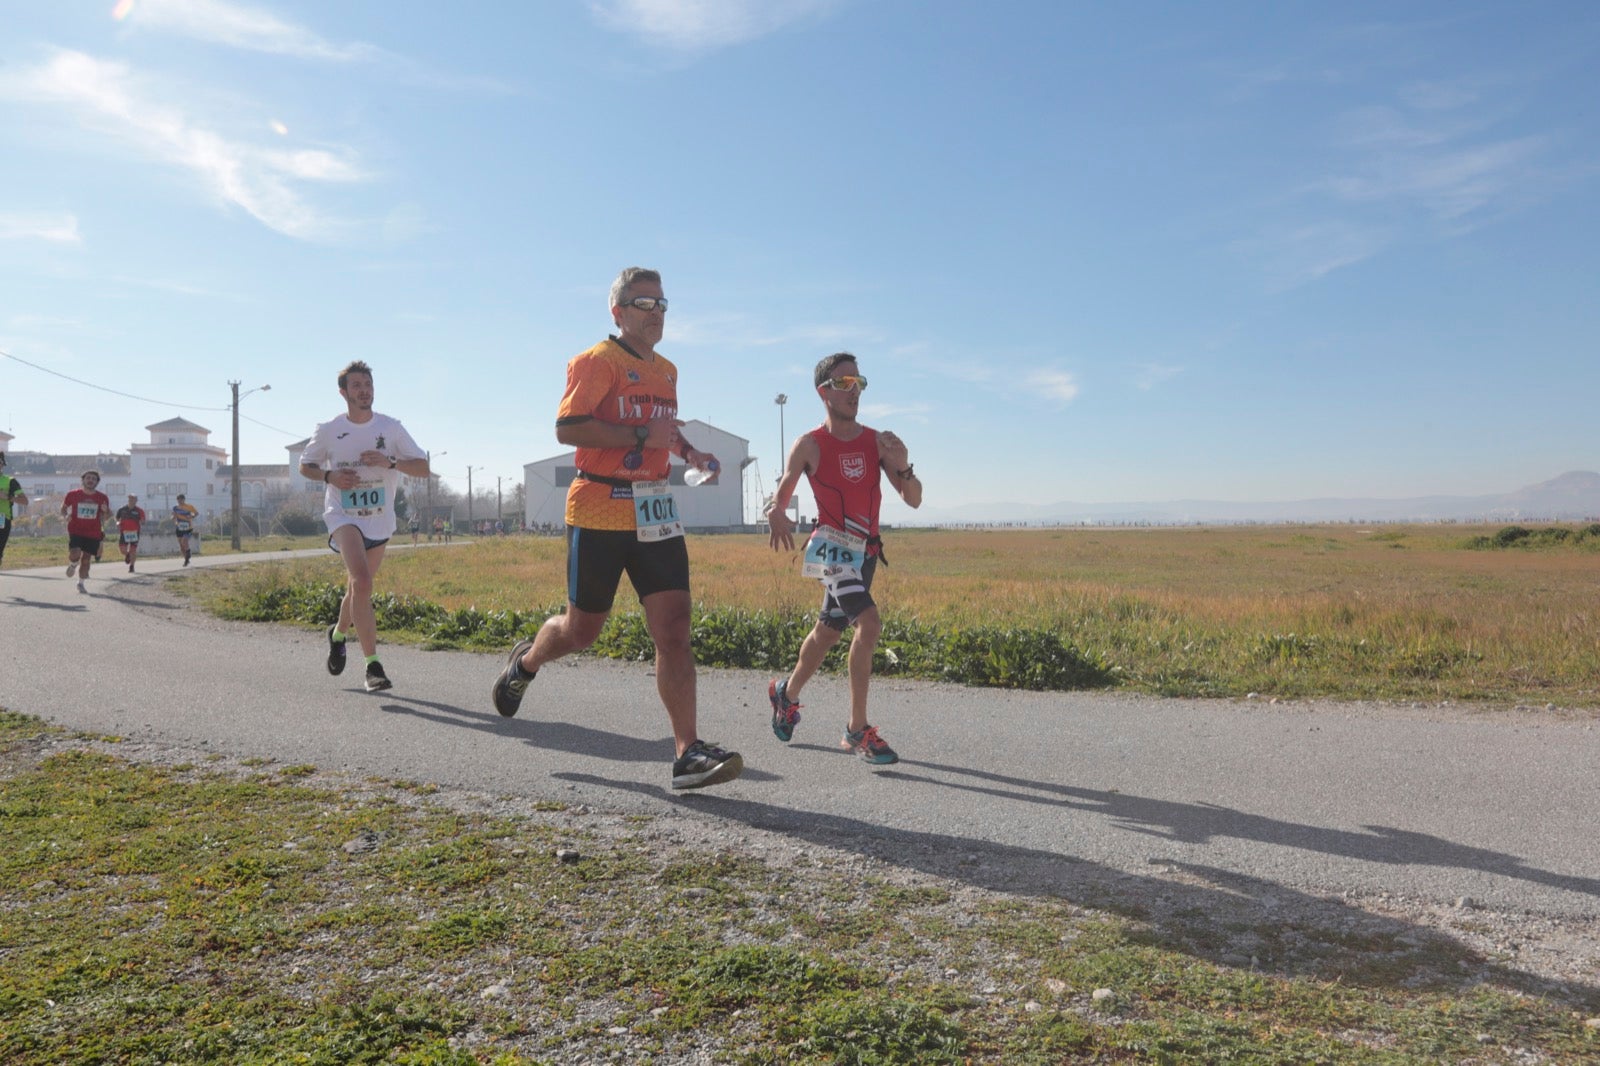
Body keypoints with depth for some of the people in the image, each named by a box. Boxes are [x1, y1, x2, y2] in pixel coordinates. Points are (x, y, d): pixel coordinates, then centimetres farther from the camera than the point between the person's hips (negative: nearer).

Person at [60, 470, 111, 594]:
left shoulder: (103, 498, 1)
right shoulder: (73, 494, -2)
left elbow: (107, 516, 10)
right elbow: (63, 507, 13)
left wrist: (106, 511, -14)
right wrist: (65, 516, -8)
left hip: (93, 534, 2)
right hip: (75, 531, -1)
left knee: (86, 560, 6)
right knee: (75, 555, -21)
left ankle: (81, 583, 23)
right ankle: (73, 565, 16)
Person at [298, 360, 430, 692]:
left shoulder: (390, 427, -1)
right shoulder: (329, 431, -2)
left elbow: (423, 468, -4)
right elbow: (305, 466, 12)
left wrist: (389, 462, -21)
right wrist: (330, 475, -9)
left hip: (379, 521, 3)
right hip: (343, 516, -3)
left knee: (357, 588, 15)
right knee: (361, 581, -25)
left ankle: (339, 633, 48)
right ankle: (372, 664, -24)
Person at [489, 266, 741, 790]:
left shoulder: (667, 370, 18)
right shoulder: (597, 361, -6)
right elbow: (567, 428, -18)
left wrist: (687, 449, 14)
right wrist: (642, 436, -21)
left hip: (655, 513, 6)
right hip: (598, 514, -5)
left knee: (674, 627, -6)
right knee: (582, 628, 8)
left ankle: (688, 752, -7)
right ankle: (526, 660, 43)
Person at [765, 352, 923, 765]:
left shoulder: (878, 441, 3)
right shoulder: (809, 445, -6)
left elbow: (914, 500, 2)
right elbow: (782, 492, 3)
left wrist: (902, 467, -18)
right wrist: (776, 514, -20)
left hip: (866, 550, 5)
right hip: (832, 544, -5)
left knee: (828, 631, 18)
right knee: (868, 623, -24)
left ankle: (787, 692, 44)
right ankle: (857, 730, -15)